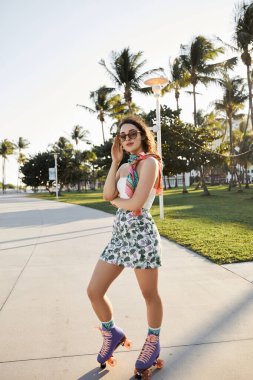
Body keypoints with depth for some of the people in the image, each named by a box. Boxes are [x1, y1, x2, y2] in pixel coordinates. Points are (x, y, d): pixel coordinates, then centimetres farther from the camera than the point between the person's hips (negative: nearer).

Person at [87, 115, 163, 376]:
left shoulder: (149, 162, -8)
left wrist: (115, 200, 0)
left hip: (141, 234, -7)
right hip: (119, 235, 8)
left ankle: (153, 342, 36)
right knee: (94, 291, 7)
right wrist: (115, 161, 1)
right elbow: (107, 194, -2)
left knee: (149, 295, 10)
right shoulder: (124, 166, 15)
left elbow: (137, 203, -19)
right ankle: (112, 334, 33)